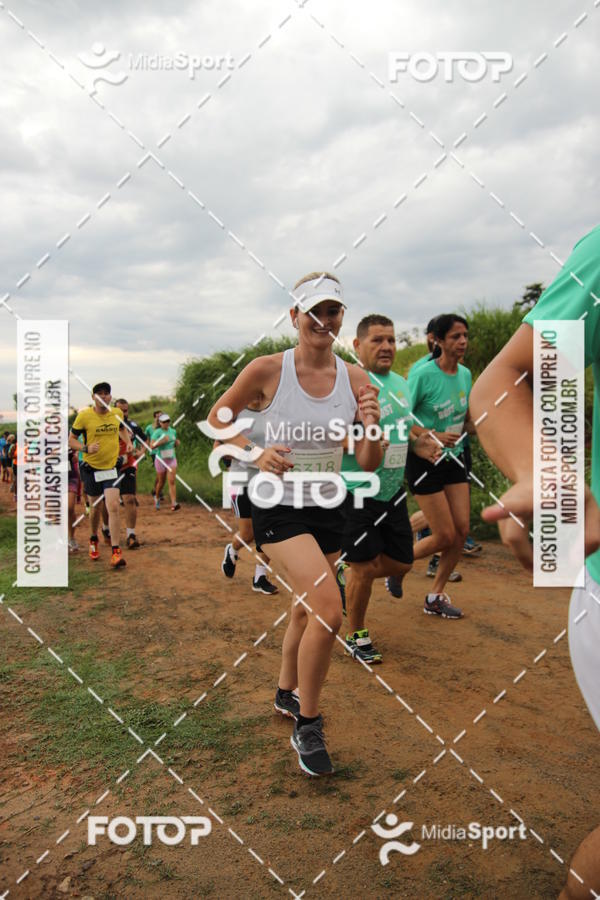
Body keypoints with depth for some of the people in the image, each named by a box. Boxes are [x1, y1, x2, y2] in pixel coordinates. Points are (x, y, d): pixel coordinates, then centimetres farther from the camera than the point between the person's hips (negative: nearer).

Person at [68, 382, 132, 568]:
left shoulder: (117, 413, 0)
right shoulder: (84, 416, -10)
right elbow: (71, 439, -5)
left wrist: (128, 442, 4)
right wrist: (86, 448, -24)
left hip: (111, 467, 1)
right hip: (91, 467, -1)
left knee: (113, 507, -12)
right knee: (96, 505, 13)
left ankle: (116, 552, -11)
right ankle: (93, 539, 42)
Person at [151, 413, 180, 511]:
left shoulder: (173, 431, 7)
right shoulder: (157, 432, -9)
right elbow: (152, 446, -19)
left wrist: (177, 443, 0)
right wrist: (162, 441, -30)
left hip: (172, 459, 3)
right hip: (161, 459, -3)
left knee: (171, 481, -10)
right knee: (161, 482, 10)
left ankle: (174, 503, -18)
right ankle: (157, 498, 37)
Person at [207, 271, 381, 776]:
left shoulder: (354, 378, -5)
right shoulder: (268, 370, -13)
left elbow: (369, 465, -5)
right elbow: (218, 417, 2)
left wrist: (372, 424, -25)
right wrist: (256, 453, -14)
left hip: (327, 508, 5)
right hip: (278, 507, -5)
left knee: (307, 609, 20)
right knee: (329, 610, -20)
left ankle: (286, 692, 48)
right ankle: (306, 726, 3)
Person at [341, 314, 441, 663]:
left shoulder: (401, 382, 10)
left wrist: (419, 445, 2)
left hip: (393, 490, 7)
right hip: (357, 491, -7)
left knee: (402, 563, 12)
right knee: (364, 568, 1)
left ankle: (347, 575, 40)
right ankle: (356, 635, 25)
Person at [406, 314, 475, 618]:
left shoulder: (465, 373, 4)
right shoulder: (422, 375, -17)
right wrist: (433, 436, -28)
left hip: (453, 459, 7)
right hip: (424, 462, -7)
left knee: (462, 530, 3)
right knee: (445, 536, -5)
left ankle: (435, 596, 21)